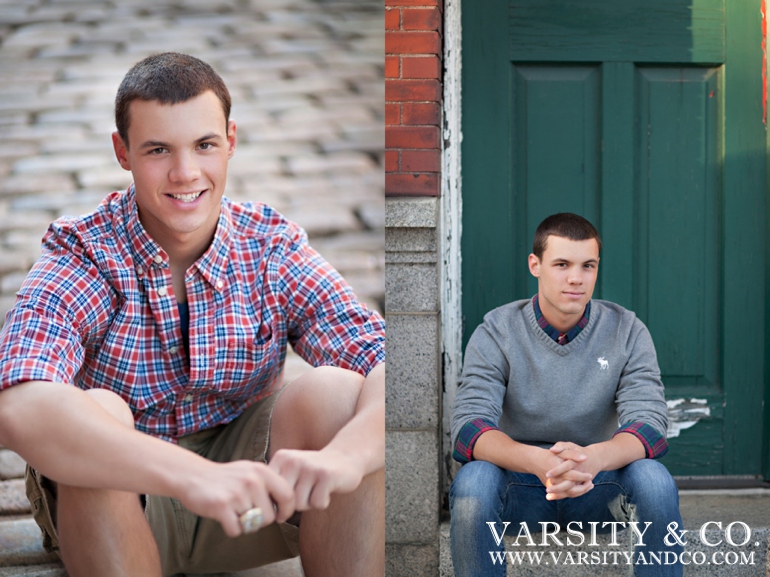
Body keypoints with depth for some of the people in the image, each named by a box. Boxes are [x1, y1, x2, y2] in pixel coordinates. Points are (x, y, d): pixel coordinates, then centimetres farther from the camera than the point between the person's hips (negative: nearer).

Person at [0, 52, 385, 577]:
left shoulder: (272, 247, -9)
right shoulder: (84, 258, -17)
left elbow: (384, 368, -20)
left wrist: (342, 457, -44)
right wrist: (194, 475, -51)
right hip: (122, 505, -2)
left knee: (336, 391, -24)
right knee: (95, 415, -33)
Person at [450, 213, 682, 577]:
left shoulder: (626, 331, -5)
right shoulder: (496, 332, -9)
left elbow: (649, 425, -17)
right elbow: (469, 427, -21)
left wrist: (592, 458, -42)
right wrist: (537, 461, -43)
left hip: (598, 487, 1)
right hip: (521, 487, -1)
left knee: (655, 481, -30)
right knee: (472, 482, -33)